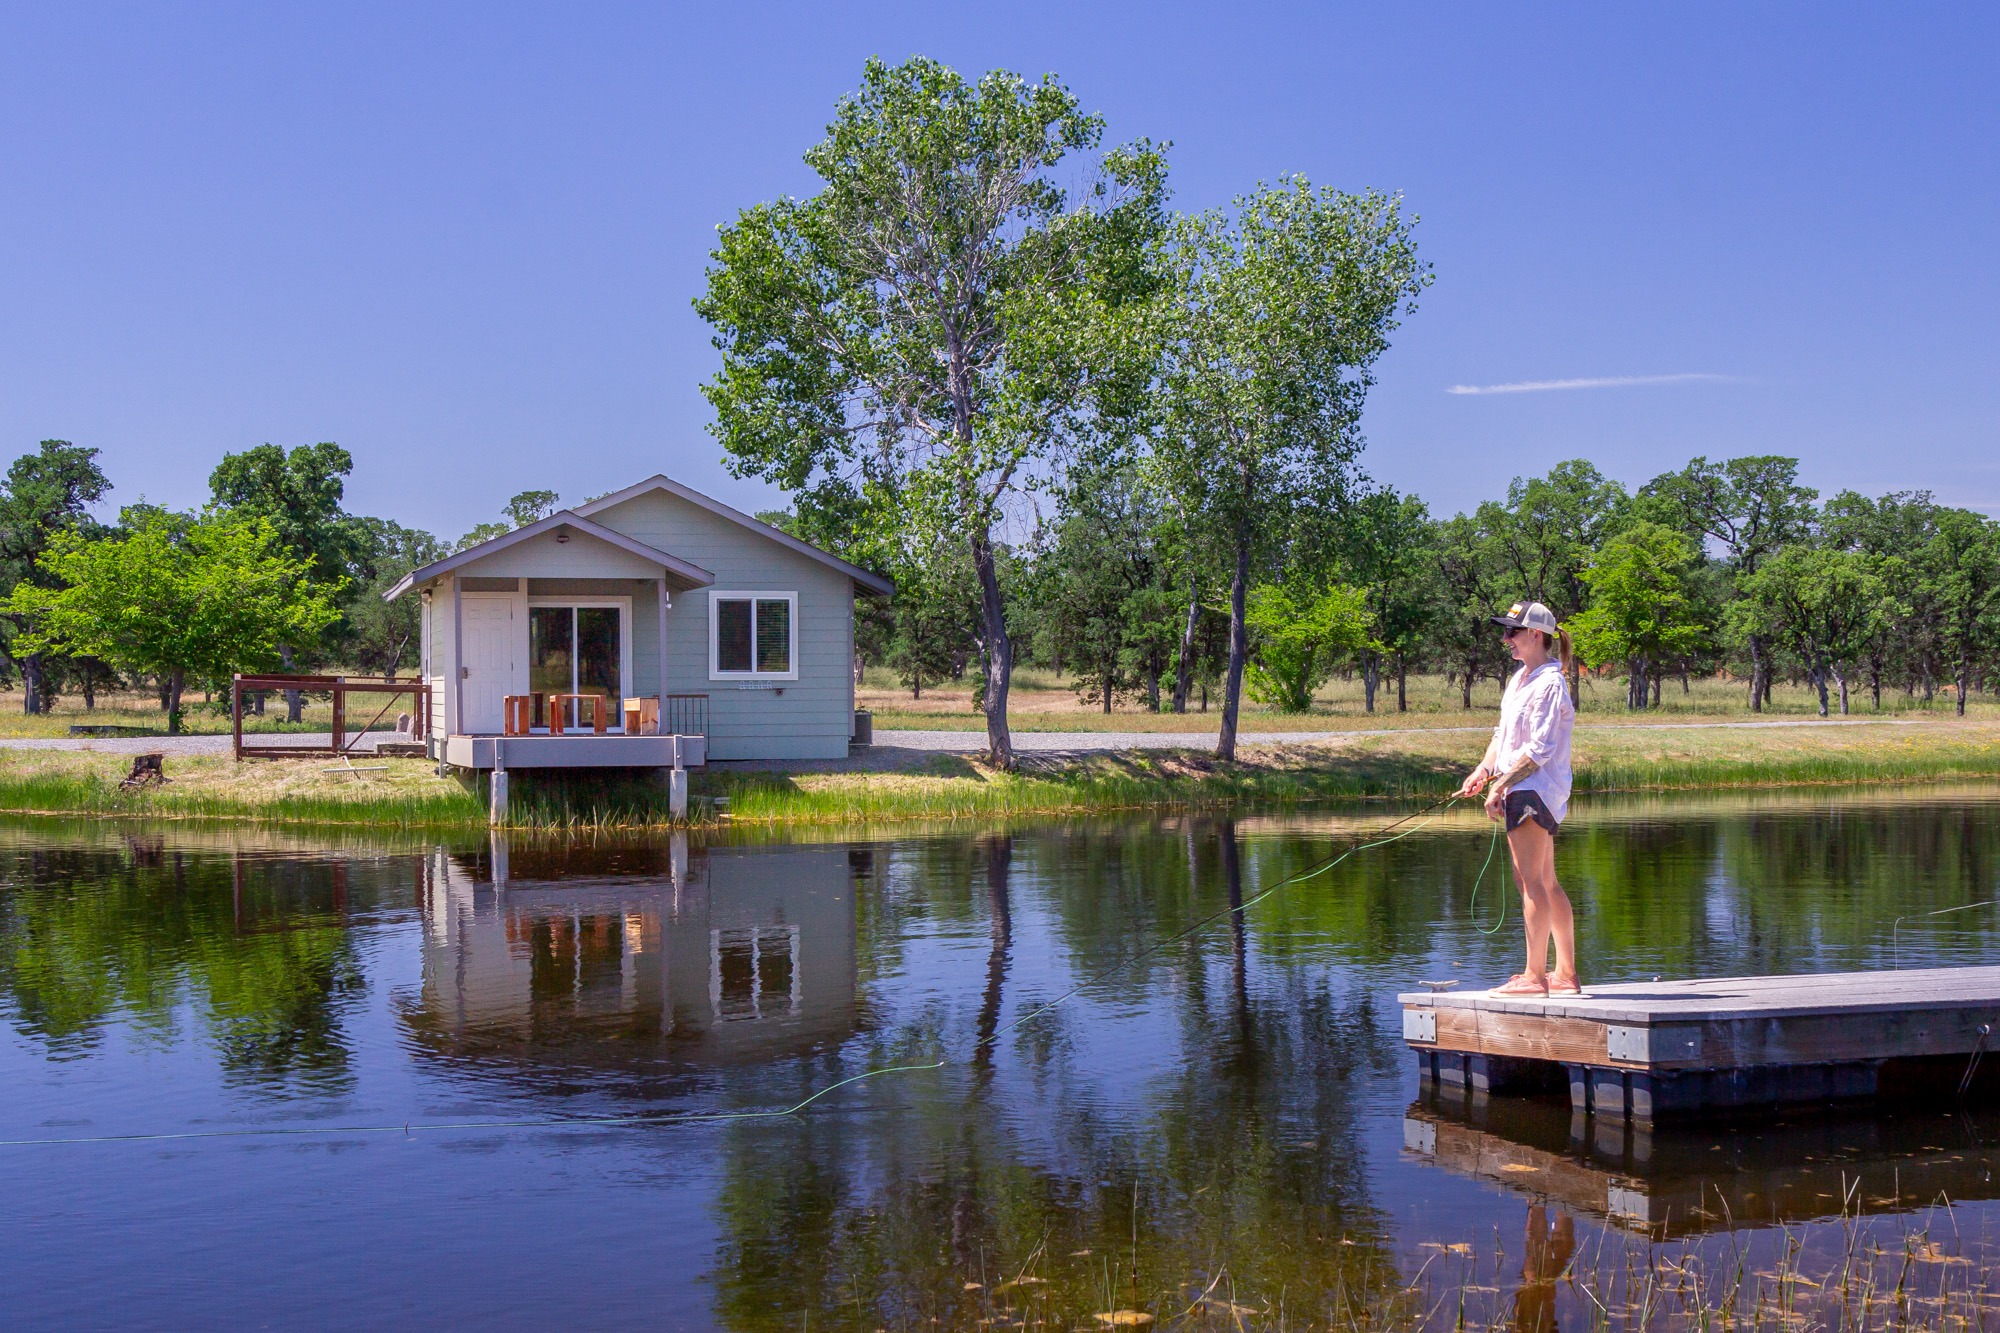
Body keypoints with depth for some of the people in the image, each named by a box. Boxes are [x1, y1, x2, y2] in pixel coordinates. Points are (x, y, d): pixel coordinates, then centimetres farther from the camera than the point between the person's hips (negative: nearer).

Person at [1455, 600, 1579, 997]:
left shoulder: (1549, 684, -14)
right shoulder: (1519, 678, 15)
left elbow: (1539, 750, -19)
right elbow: (1503, 733, 19)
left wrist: (1500, 786, -19)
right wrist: (1484, 770, 4)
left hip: (1534, 789, -10)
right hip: (1524, 790, 10)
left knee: (1530, 879, -9)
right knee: (1547, 883, 12)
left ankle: (1534, 975, -7)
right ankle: (1566, 973, 18)